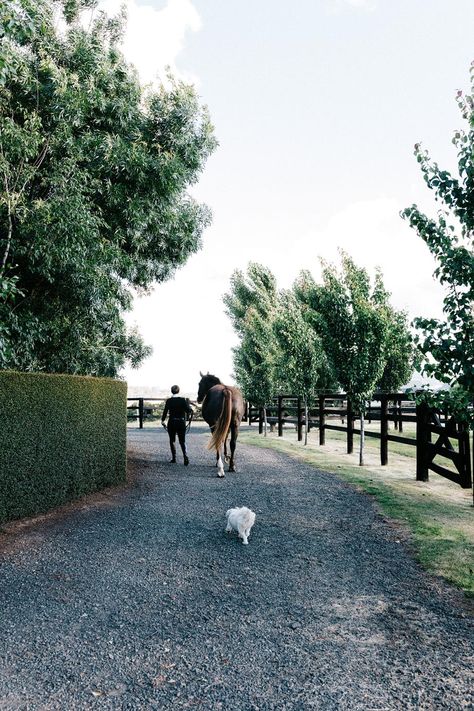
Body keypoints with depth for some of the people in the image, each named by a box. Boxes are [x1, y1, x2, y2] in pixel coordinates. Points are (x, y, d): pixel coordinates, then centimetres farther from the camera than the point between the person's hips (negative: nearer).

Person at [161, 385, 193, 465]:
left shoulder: (169, 401, -5)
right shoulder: (183, 400, -6)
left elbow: (165, 411, -4)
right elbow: (188, 410, -11)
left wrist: (163, 420, 10)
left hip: (172, 422, 0)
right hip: (181, 422, 1)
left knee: (172, 440, 14)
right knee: (182, 441, 7)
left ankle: (174, 458, 14)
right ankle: (185, 456, -14)